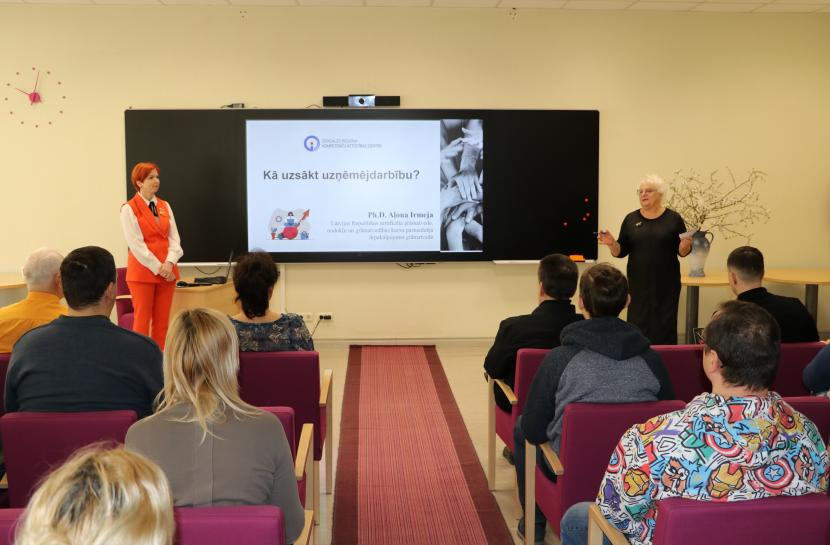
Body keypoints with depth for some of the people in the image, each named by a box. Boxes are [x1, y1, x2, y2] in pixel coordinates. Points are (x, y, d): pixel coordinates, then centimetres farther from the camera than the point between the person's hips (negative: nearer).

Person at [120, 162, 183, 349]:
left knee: (162, 320, 7)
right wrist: (158, 268, -14)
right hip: (142, 270, -5)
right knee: (142, 319, 0)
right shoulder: (129, 209, -4)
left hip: (167, 270, 5)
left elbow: (174, 237, 6)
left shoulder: (165, 206, 12)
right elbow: (136, 244, -10)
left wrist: (169, 263, -11)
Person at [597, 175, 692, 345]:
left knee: (664, 326, 0)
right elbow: (621, 252, 6)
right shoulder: (631, 219, 6)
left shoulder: (673, 218, 1)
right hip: (638, 283, 1)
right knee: (637, 327, -1)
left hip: (665, 283, -1)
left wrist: (685, 245, -18)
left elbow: (682, 252, 3)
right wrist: (612, 243, -13)